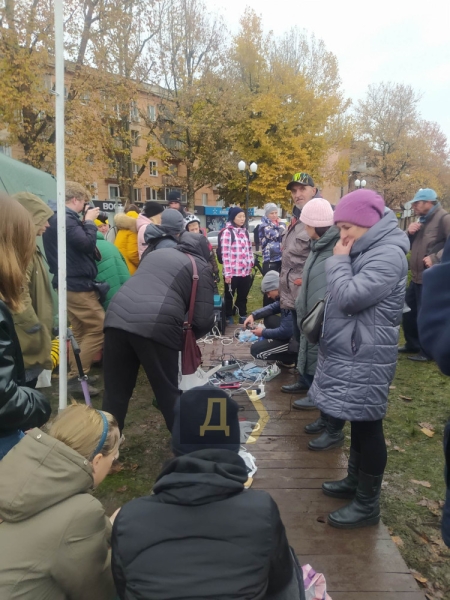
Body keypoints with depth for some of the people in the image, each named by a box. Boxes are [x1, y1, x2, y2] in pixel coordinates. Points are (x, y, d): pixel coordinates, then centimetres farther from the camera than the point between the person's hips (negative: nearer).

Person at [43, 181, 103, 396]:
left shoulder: (55, 218, 15)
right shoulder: (66, 218, -18)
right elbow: (86, 244, -23)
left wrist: (85, 222, 9)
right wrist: (89, 221, -12)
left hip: (70, 283, 11)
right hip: (77, 283, -11)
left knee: (80, 330, 16)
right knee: (99, 327, -8)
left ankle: (76, 374, 23)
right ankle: (75, 377, -4)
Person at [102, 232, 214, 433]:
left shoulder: (156, 253, 30)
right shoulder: (200, 267, 14)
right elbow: (204, 319, 3)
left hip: (117, 318, 5)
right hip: (157, 326, -4)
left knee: (115, 391, 17)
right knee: (168, 393, 12)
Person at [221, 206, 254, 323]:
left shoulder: (244, 231, 12)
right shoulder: (227, 232, -8)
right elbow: (225, 254, -12)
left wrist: (251, 266, 11)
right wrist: (227, 273, -15)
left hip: (245, 272, 6)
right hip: (232, 272, -6)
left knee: (243, 296, 16)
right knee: (229, 297, 9)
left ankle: (243, 317, 28)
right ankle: (229, 318, 22)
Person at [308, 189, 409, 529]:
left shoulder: (388, 255, -19)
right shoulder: (367, 250, 13)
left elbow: (349, 297, -25)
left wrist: (338, 260, -14)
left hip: (366, 358, -10)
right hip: (352, 353, 10)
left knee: (368, 427, 1)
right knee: (358, 424, 20)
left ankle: (368, 505, 15)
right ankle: (355, 482, 35)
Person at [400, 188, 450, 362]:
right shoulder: (423, 221, 17)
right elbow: (411, 246, 19)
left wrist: (435, 258, -25)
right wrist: (410, 233, 1)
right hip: (417, 277, 10)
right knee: (408, 311, 17)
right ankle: (412, 345, 32)